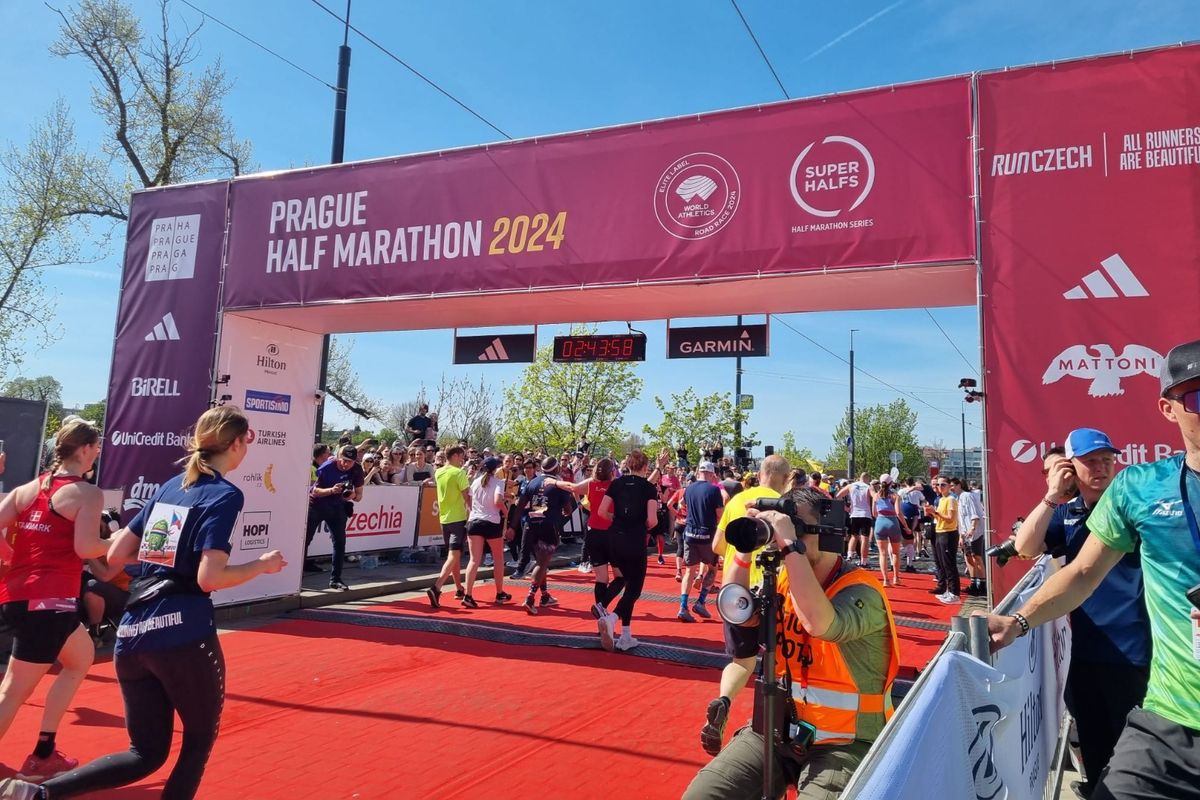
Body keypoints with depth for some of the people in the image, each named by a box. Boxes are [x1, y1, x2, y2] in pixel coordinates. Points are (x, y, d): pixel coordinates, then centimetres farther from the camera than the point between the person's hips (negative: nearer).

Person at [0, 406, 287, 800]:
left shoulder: (169, 487, 12)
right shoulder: (225, 495, -10)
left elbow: (116, 556, 15)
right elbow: (209, 579, -18)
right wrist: (262, 564, -4)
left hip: (132, 635, 7)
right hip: (182, 634, -7)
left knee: (147, 752, 18)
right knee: (200, 741, 17)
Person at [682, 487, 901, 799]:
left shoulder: (861, 589, -15)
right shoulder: (781, 579, 4)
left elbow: (820, 624, -36)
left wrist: (791, 546, -33)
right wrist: (745, 548, -15)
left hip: (843, 743, -4)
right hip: (778, 728, 5)